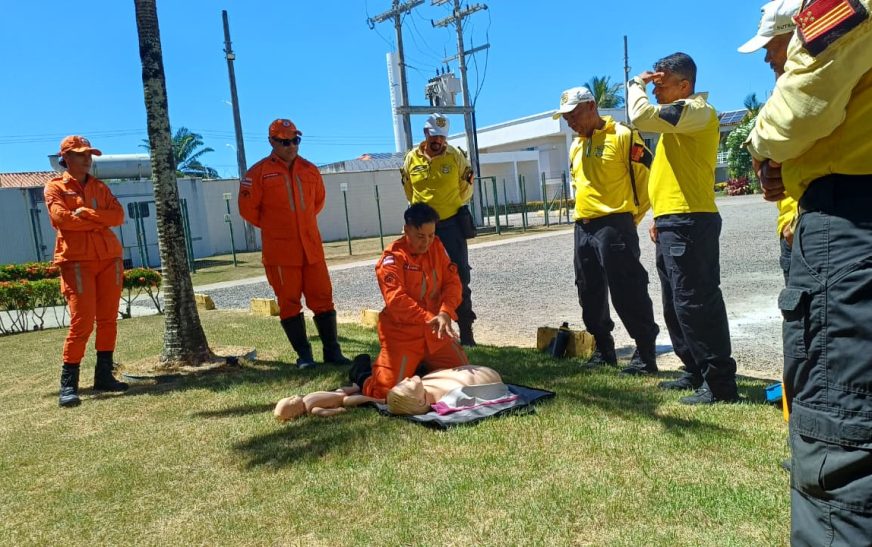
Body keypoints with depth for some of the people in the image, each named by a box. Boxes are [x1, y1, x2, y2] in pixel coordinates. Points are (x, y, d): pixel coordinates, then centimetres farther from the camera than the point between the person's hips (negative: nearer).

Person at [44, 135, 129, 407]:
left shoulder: (100, 187, 17)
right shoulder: (55, 187, 4)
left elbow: (119, 215, 2)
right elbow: (61, 217, -13)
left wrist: (86, 214, -11)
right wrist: (100, 220, -6)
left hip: (109, 258, 5)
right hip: (76, 261, -5)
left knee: (108, 319, 6)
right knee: (82, 322, -11)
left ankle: (104, 375, 15)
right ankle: (68, 384, -3)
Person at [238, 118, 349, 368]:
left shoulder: (310, 169, 10)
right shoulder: (259, 172, -4)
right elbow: (248, 209, -2)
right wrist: (271, 227, 7)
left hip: (312, 247, 4)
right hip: (280, 250, -3)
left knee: (322, 298, 5)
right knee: (289, 302, 2)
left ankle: (332, 350, 14)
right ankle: (303, 355, 12)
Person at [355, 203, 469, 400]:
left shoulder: (436, 246, 3)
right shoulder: (392, 257, -16)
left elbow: (452, 281, -1)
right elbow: (396, 299, -26)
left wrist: (445, 312, -19)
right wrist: (429, 318, -34)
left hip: (434, 331, 6)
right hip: (402, 334, -6)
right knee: (391, 391, -11)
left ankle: (420, 363, 31)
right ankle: (362, 375, 22)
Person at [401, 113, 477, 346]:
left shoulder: (455, 156, -4)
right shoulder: (411, 159, 0)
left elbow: (466, 188, 8)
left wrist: (452, 207, 8)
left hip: (452, 224, -2)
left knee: (460, 278, -1)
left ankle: (466, 331, 7)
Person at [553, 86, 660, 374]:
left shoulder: (622, 136, -7)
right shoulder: (575, 147, 17)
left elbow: (647, 176, -8)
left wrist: (634, 214, -3)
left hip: (614, 227, -8)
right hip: (583, 229, 8)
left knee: (628, 293, -7)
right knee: (590, 294, 12)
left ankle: (645, 353, 3)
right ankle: (603, 350, 25)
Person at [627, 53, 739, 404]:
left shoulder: (696, 111, -9)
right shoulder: (679, 117, 23)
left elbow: (642, 116, -24)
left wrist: (636, 84, -5)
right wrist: (660, 217, 21)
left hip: (689, 223, -11)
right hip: (673, 223, 11)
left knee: (695, 303, -9)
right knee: (676, 306, 15)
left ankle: (720, 383, -2)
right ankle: (696, 372, 24)